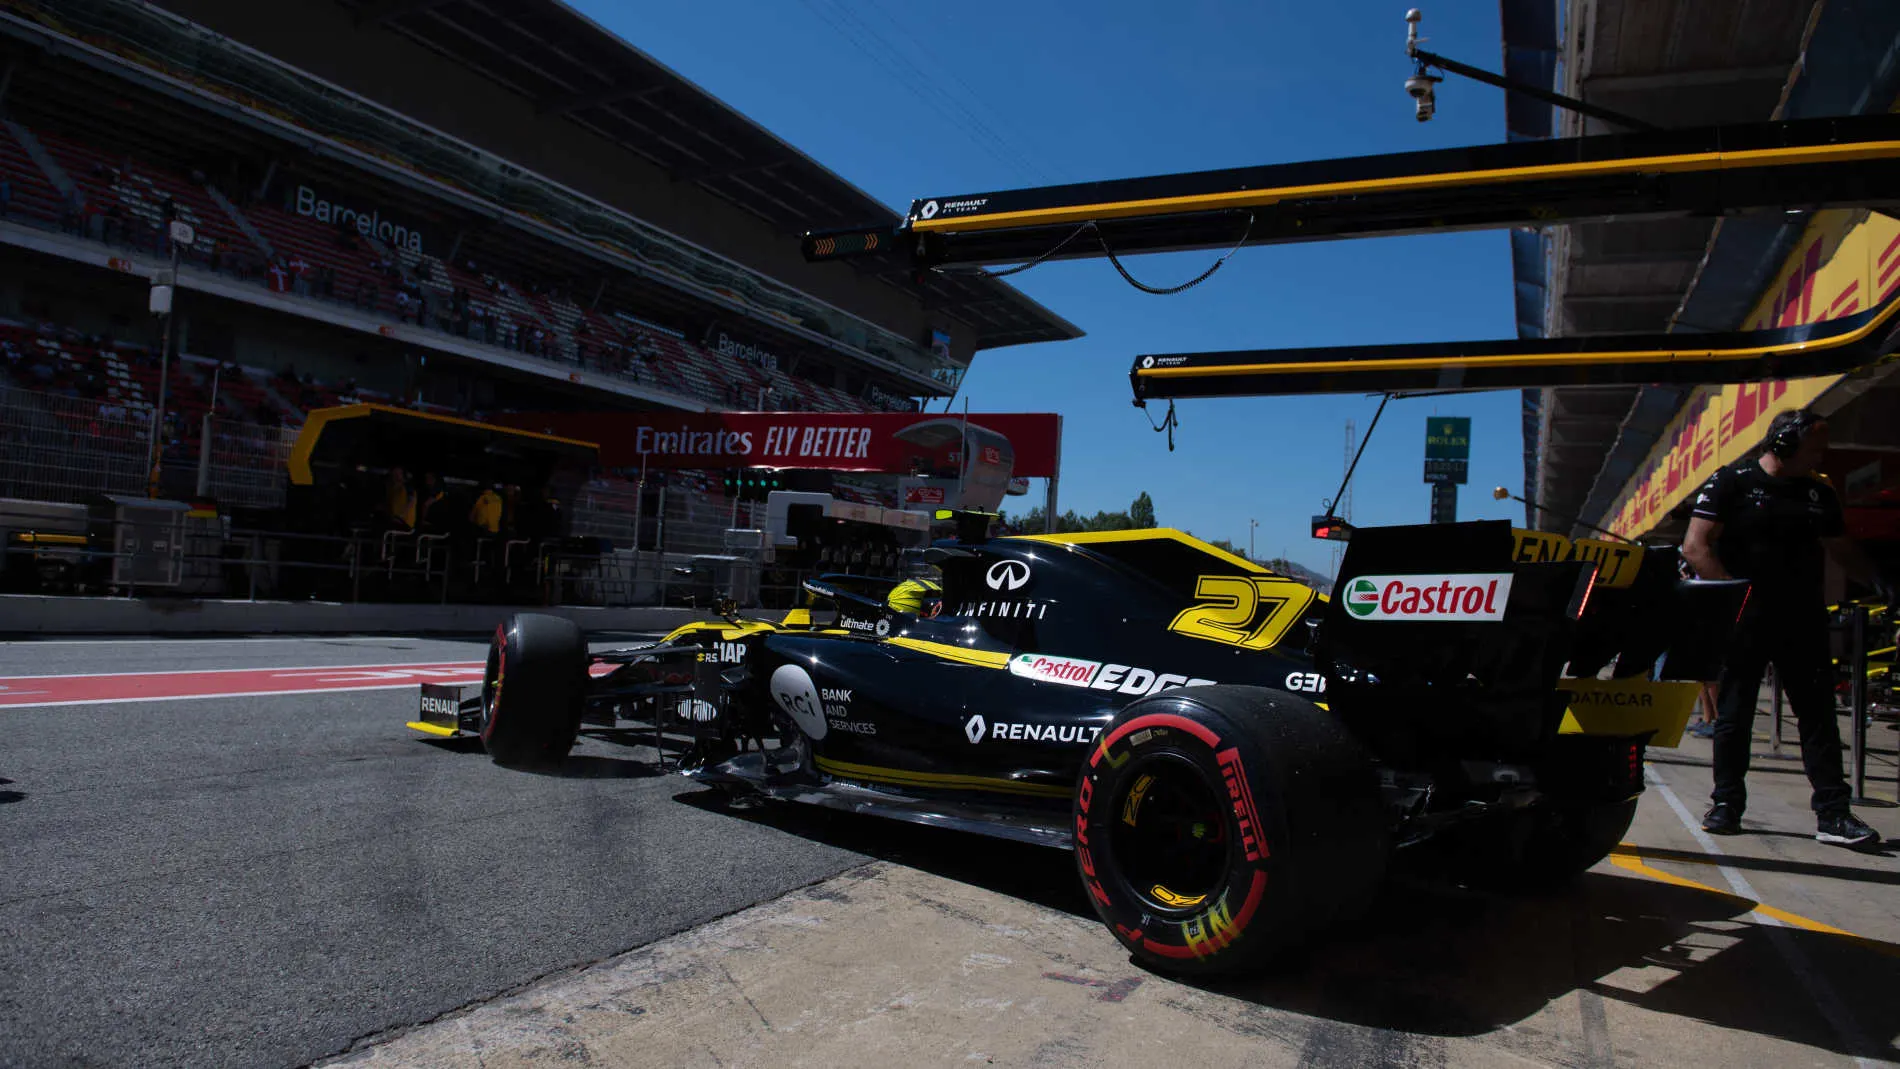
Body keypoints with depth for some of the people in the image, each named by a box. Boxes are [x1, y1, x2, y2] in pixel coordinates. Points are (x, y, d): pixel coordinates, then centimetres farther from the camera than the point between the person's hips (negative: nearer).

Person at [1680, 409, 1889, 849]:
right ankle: (1726, 806, 12)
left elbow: (1841, 549, 22)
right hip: (1744, 618, -4)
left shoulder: (1819, 494, 13)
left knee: (1819, 714, 2)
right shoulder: (1730, 482, -3)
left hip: (1803, 619, 5)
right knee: (1733, 714, 3)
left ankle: (1833, 814, 5)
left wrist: (1878, 582, 7)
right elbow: (1695, 547, -9)